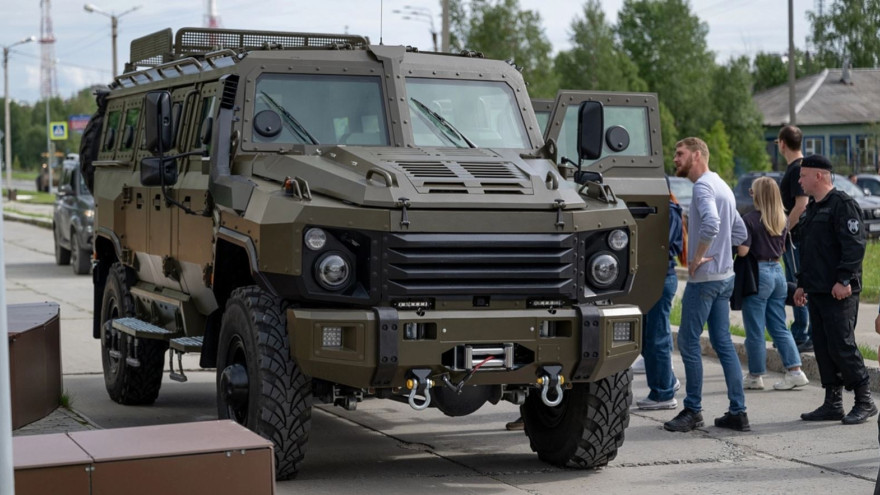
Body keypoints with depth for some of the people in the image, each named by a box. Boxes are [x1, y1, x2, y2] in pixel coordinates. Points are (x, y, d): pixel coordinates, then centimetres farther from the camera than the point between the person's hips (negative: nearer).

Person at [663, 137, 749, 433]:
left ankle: (693, 410, 4)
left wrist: (698, 257, -20)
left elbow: (711, 223, -32)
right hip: (725, 276, 9)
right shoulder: (721, 186, 18)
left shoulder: (703, 185, -13)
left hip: (703, 277, -9)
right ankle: (738, 412, 9)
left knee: (689, 342, -1)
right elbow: (740, 232, 24)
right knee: (723, 343, 9)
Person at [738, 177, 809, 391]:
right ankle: (795, 370, 6)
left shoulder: (750, 219, -14)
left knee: (755, 330, 3)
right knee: (779, 327, 13)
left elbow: (742, 251, -18)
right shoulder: (781, 220, 7)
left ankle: (755, 376, 11)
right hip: (777, 271, 7)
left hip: (758, 274, -7)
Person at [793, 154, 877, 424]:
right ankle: (832, 404, 13)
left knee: (841, 346, -9)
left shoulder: (843, 204, -10)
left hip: (839, 292, -9)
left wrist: (844, 280, -23)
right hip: (817, 291, 9)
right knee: (823, 348, 8)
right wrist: (802, 283, 23)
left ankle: (864, 402, 1)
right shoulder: (813, 207, 20)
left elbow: (854, 245, -18)